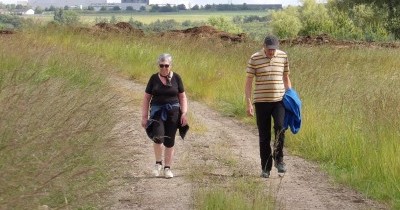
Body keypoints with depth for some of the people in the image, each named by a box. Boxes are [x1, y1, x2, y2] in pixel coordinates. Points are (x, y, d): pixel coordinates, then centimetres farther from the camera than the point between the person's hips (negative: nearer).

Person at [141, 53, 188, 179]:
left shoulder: (176, 78, 2)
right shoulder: (154, 78, 2)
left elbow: (182, 97, 7)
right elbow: (146, 98, 6)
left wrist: (184, 113, -3)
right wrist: (144, 116, 2)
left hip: (173, 112, 1)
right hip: (157, 111, -1)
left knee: (169, 141, 3)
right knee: (158, 137, -22)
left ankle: (167, 168, 17)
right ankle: (158, 163, -1)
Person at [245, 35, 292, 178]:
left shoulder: (283, 57, 5)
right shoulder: (255, 59, -2)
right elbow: (249, 82, 0)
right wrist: (248, 103, -7)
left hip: (279, 100, 1)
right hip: (261, 102, -1)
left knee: (280, 127, -22)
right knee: (264, 137, 3)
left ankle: (279, 159, -4)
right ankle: (266, 168, 14)